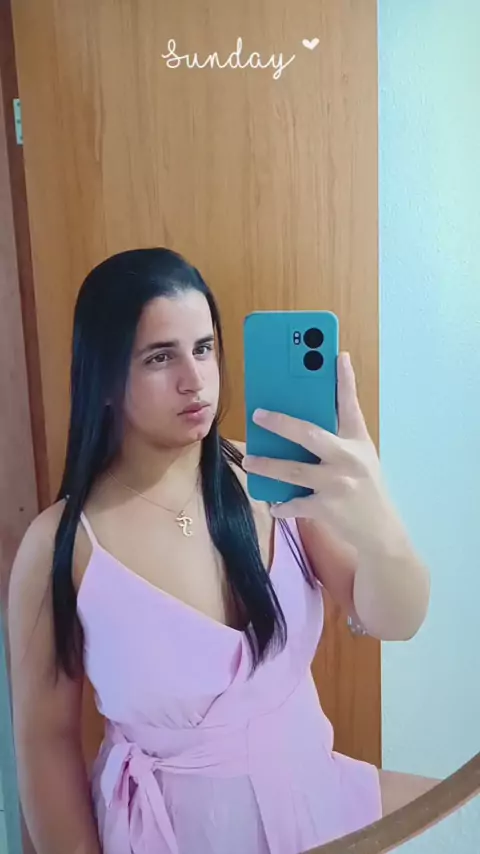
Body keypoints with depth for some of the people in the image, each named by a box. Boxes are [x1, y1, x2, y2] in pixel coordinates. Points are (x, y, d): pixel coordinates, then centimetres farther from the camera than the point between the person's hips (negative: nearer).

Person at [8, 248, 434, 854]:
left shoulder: (278, 484, -12)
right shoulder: (60, 545, -17)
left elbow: (394, 621, -20)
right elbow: (46, 738, -7)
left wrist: (378, 529, -41)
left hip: (311, 796, 3)